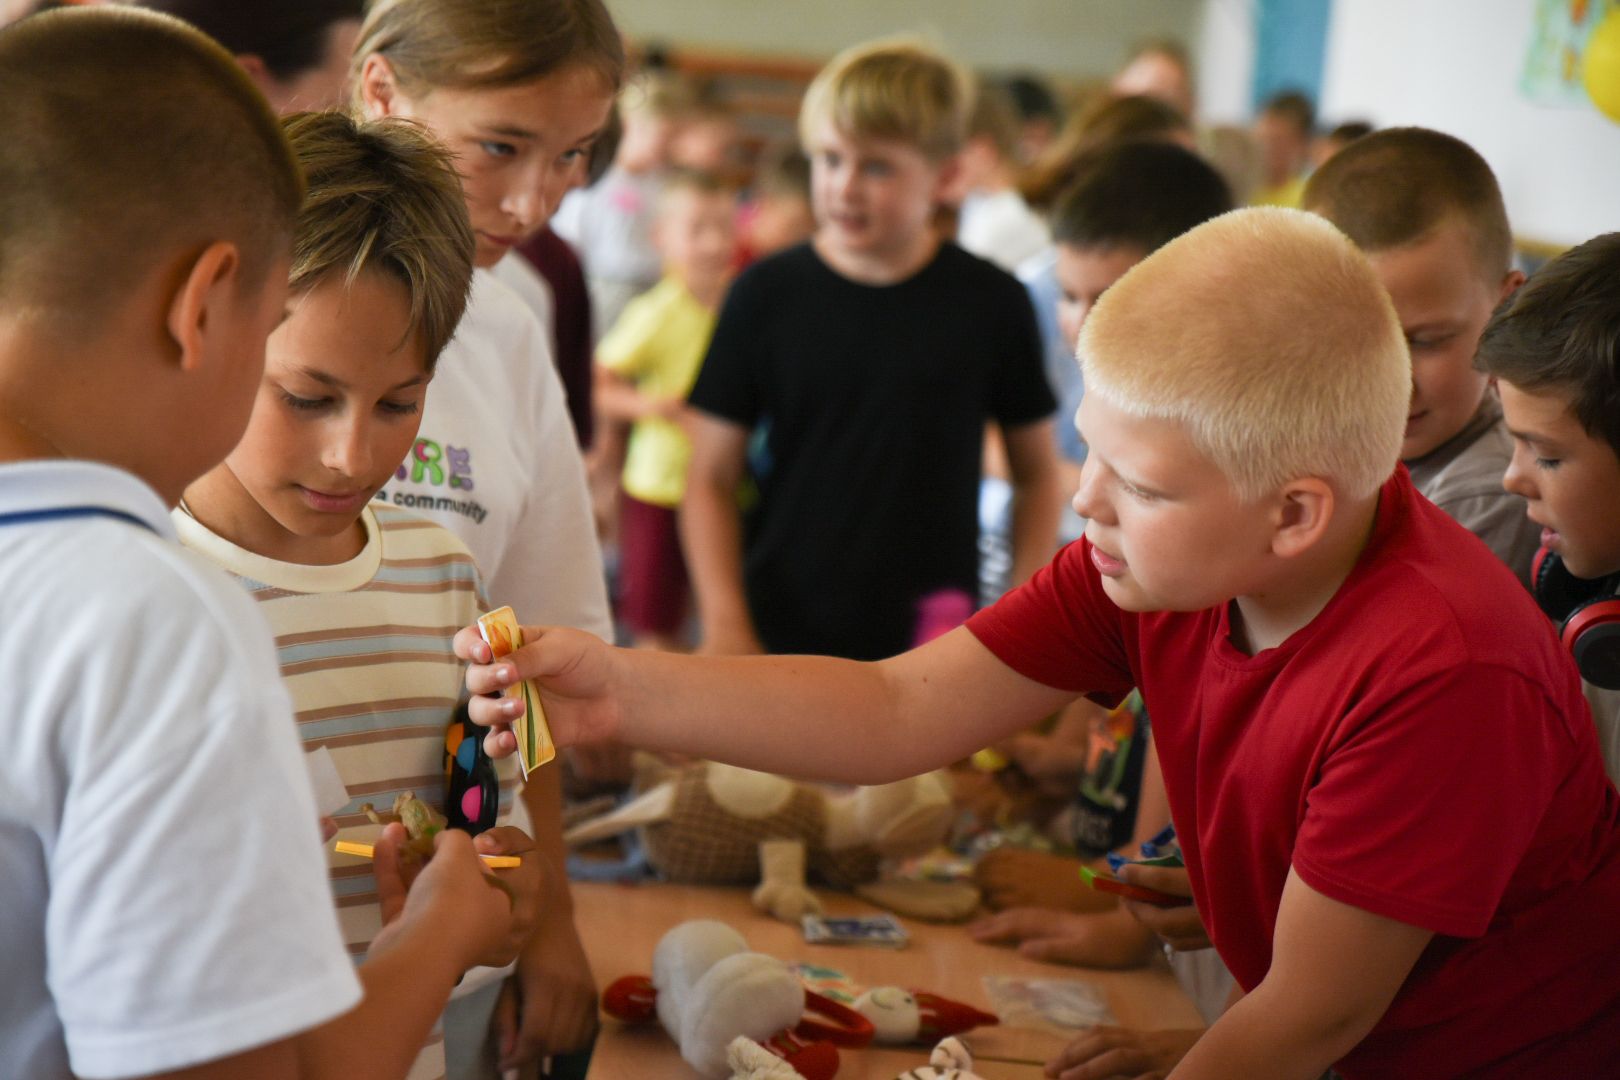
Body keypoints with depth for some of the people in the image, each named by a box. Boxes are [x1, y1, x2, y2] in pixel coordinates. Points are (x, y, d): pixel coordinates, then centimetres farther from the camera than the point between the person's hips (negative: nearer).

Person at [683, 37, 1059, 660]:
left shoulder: (992, 304, 0)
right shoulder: (766, 294, 0)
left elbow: (1036, 478, 9)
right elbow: (711, 480, 2)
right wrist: (724, 626, -6)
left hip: (931, 641, 0)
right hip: (779, 640, 0)